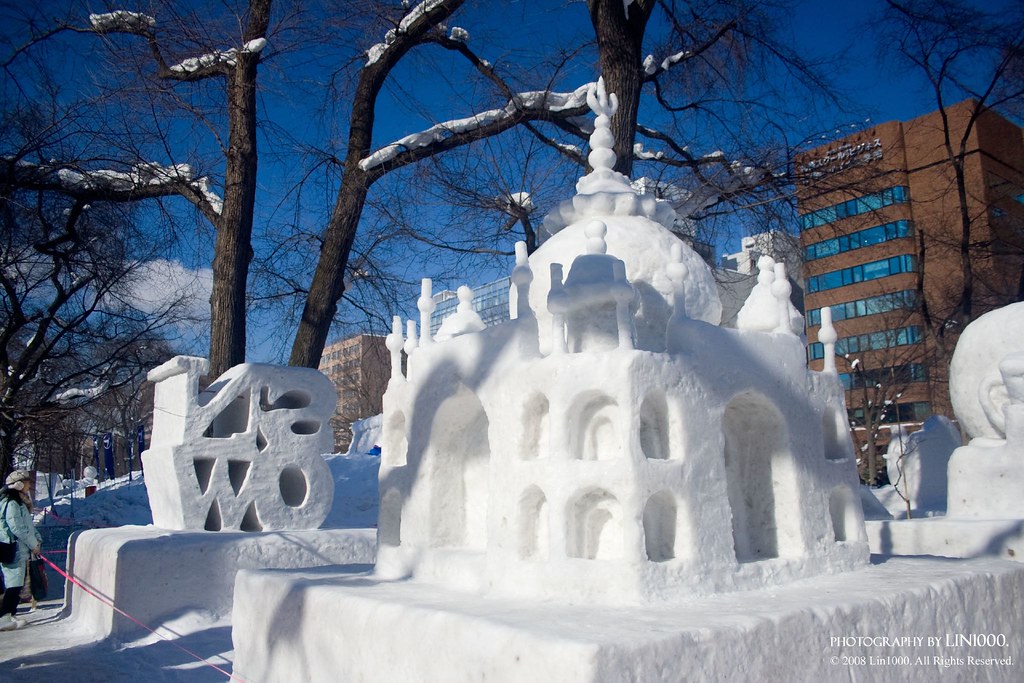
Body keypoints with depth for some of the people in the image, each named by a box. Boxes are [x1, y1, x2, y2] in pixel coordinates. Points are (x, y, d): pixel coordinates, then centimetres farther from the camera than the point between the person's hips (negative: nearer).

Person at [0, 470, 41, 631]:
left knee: (17, 585, 13)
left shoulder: (20, 502, 17)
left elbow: (28, 525, 21)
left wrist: (36, 539, 7)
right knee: (14, 585, -10)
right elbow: (17, 528, -19)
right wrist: (33, 544, -11)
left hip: (20, 550, 10)